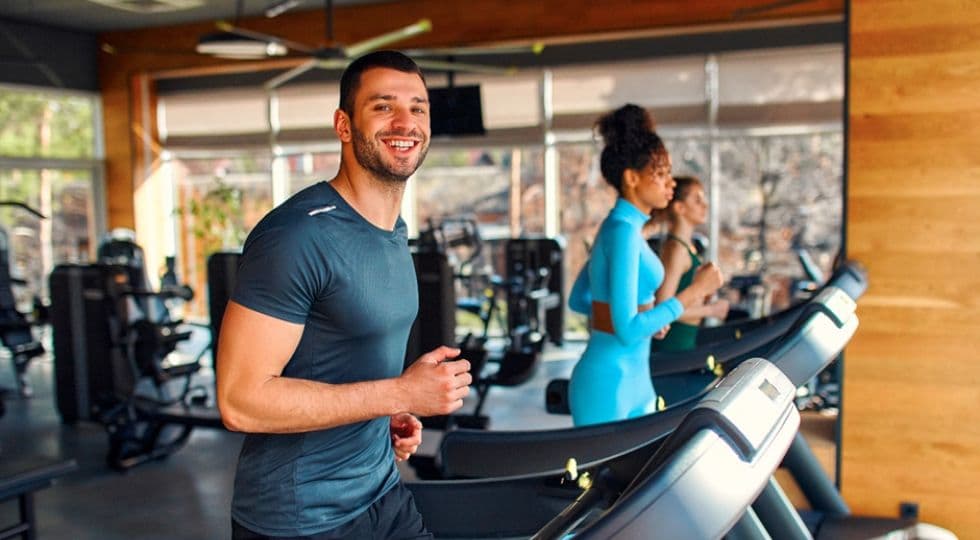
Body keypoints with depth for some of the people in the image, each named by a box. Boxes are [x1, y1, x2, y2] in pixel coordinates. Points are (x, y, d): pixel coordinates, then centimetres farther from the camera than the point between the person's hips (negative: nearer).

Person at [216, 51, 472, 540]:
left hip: (381, 493, 8)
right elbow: (240, 400, -24)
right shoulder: (297, 235, -21)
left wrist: (393, 417, 1)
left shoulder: (396, 231, 6)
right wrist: (401, 393, -23)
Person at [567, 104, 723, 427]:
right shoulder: (623, 230, -18)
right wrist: (695, 291, -18)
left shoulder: (620, 226, 10)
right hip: (610, 384, -9)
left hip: (633, 380, 9)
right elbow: (628, 331, -24)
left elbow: (577, 300, 19)